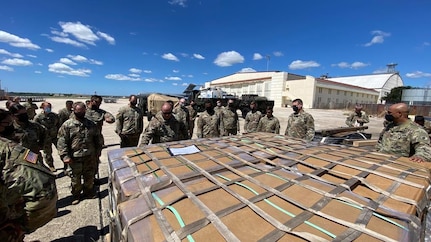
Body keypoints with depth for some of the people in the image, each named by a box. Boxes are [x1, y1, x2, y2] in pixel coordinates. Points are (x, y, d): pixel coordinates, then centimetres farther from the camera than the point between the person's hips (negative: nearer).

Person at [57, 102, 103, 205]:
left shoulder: (91, 124, 4)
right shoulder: (67, 125, -6)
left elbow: (98, 139, 10)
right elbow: (61, 141, -8)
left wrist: (98, 152, 8)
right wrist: (65, 156, -13)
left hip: (90, 157, 3)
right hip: (75, 158, -2)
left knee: (90, 177, 16)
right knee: (75, 178, 13)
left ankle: (88, 192, 36)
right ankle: (76, 195, 34)